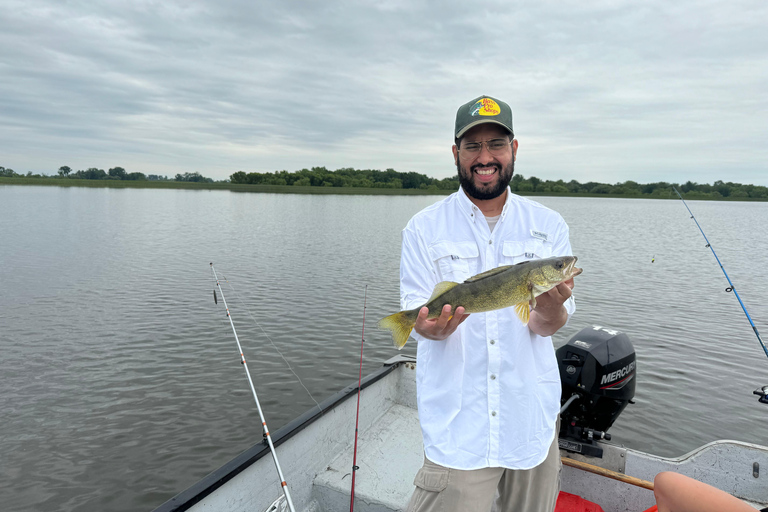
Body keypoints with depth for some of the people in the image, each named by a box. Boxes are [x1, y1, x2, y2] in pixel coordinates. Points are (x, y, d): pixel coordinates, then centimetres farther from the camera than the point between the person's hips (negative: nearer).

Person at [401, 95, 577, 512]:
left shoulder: (549, 226, 2)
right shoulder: (424, 228, -3)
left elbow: (549, 327, -2)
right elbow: (417, 318, -6)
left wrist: (549, 309, -26)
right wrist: (432, 325, -29)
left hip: (532, 415, 3)